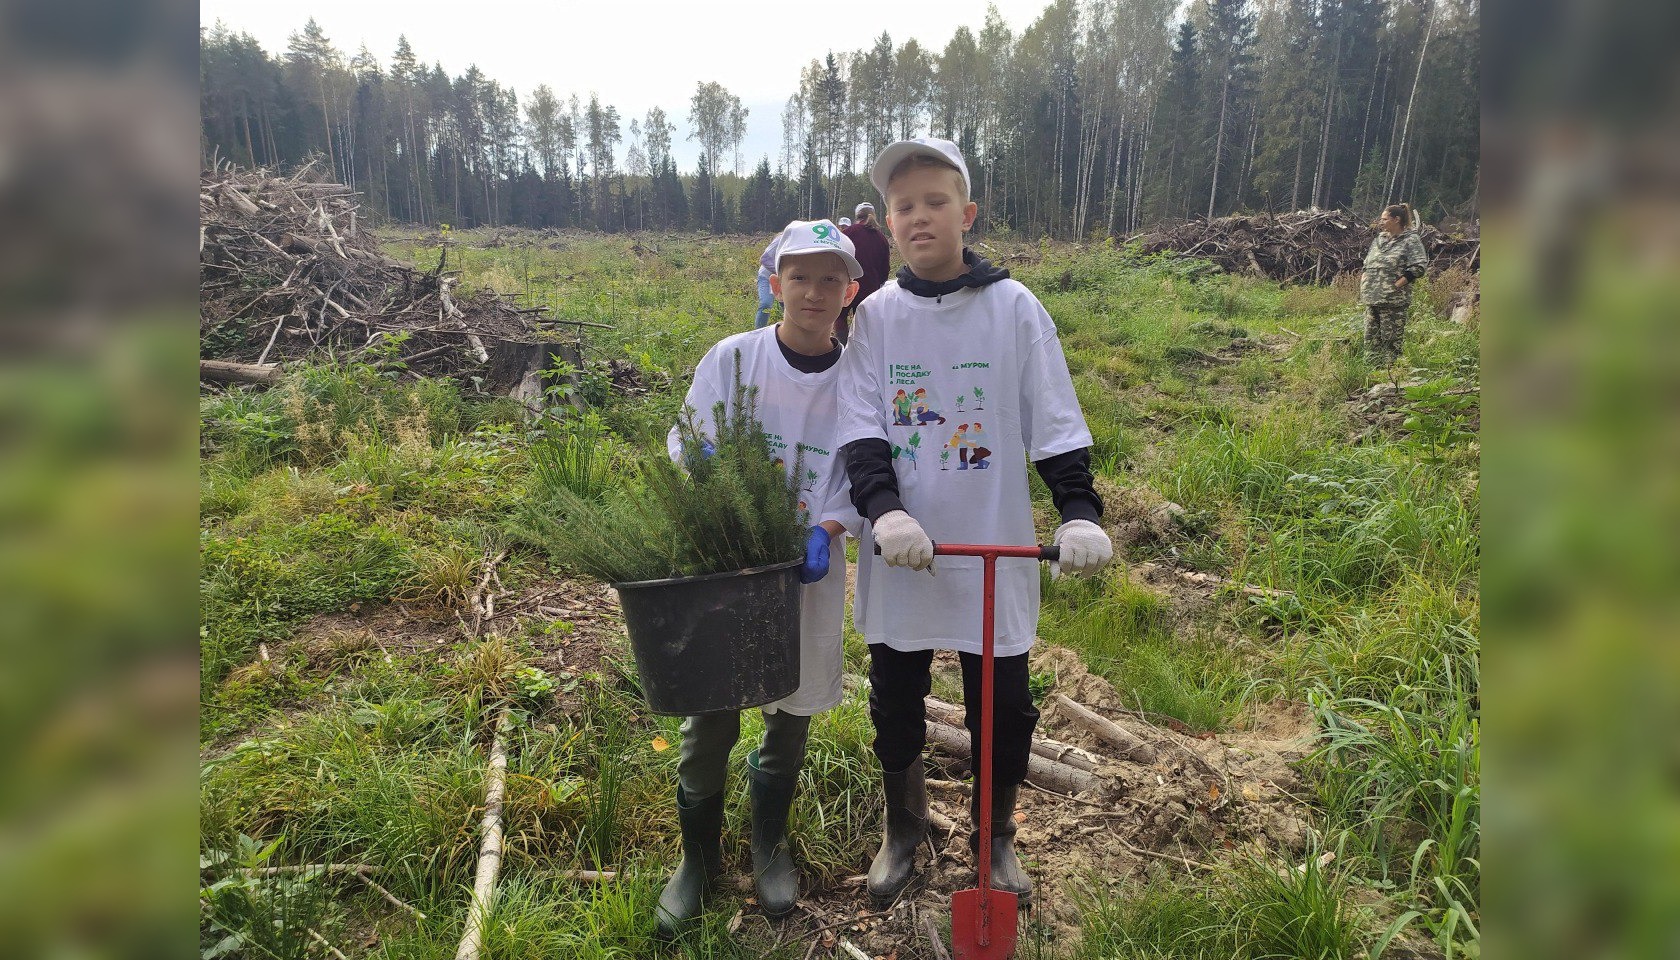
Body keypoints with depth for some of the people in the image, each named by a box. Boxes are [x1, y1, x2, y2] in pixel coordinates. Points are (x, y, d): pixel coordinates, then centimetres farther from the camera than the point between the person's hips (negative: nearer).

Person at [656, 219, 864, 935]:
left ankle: (769, 843, 41)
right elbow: (687, 453, -3)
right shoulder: (732, 358, -6)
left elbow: (858, 477, 0)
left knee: (792, 713, 15)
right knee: (709, 714, 5)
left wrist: (826, 530, -18)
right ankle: (698, 856, 31)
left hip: (808, 570, 2)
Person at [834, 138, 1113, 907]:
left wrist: (1080, 513, -20)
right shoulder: (875, 317, -1)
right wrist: (885, 510, -24)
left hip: (996, 554, -1)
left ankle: (995, 835, 39)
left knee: (1001, 706, 12)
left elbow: (1056, 425, -5)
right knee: (896, 702, 16)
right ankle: (903, 829, 41)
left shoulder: (1014, 308, -4)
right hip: (902, 555, 1)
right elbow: (860, 431, -7)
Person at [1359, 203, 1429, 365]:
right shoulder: (1379, 239, 16)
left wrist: (1397, 284, -17)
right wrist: (1364, 280, 10)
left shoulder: (1411, 240, -5)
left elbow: (1419, 266, -14)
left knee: (1392, 340, -2)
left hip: (1393, 301, -7)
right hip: (1371, 298, 7)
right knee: (1371, 338, 10)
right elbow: (1367, 263, 26)